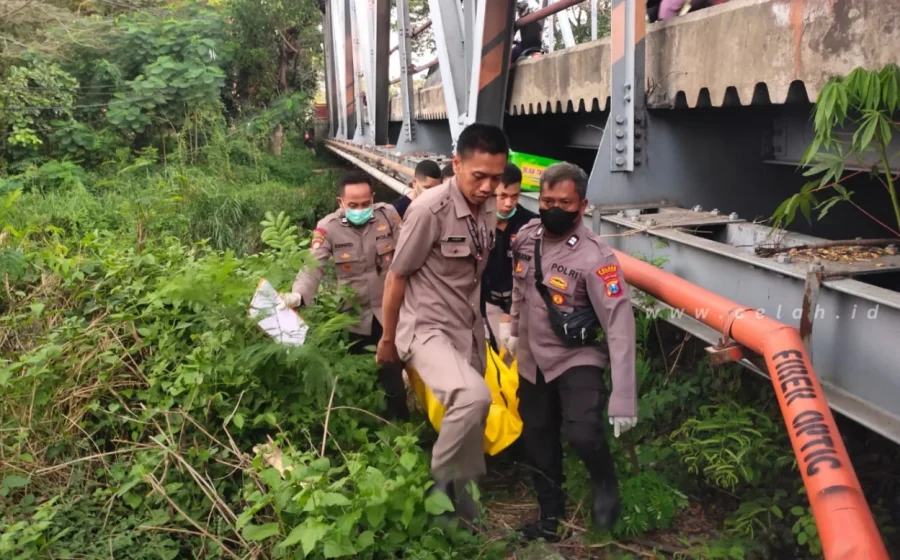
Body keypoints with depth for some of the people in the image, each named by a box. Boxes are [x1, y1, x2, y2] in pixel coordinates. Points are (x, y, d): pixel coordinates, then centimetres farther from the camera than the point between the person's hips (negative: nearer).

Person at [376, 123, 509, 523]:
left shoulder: (489, 210, 0)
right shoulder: (429, 210, -21)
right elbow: (396, 278, -11)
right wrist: (387, 339, -1)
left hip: (469, 329, 7)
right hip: (426, 329, -7)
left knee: (470, 415, 14)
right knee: (473, 398, -30)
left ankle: (459, 494, 38)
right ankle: (441, 487, -5)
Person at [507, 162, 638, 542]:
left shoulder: (595, 257, -24)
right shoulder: (526, 237, -6)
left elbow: (620, 326, -28)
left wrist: (622, 399, -32)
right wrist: (515, 332, 23)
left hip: (577, 358, -5)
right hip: (533, 358, 6)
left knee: (583, 434, -24)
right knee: (538, 441, 15)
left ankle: (605, 483, 10)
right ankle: (551, 513, 36)